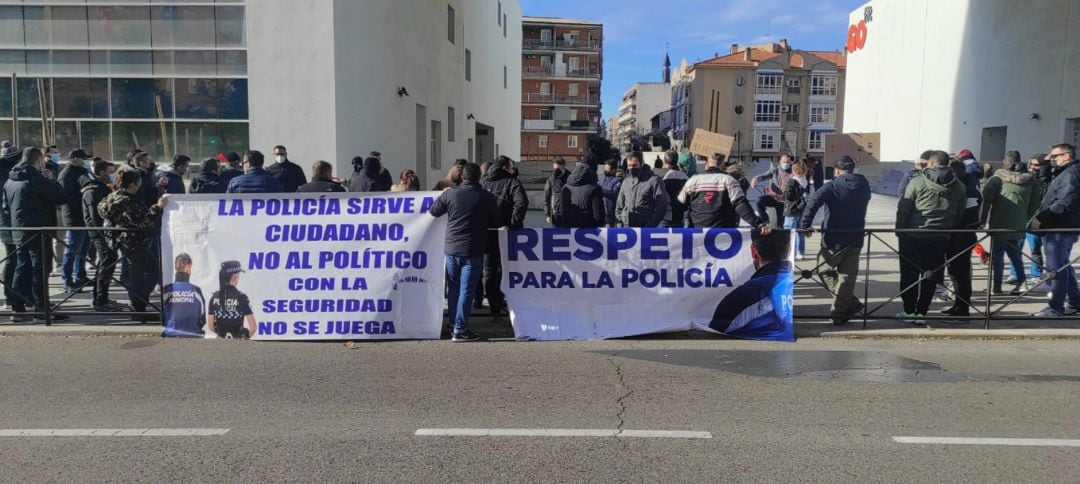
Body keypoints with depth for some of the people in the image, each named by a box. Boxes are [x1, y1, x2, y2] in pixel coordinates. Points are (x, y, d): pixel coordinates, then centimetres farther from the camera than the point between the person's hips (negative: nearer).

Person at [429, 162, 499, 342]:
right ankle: (460, 330, 1)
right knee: (466, 290, 0)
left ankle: (453, 326, 21)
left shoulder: (450, 193, -3)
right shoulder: (487, 197, -7)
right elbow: (497, 222, 2)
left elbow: (434, 211, 9)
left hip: (451, 248, 3)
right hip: (473, 251, -3)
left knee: (453, 288, 14)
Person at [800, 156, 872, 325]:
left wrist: (805, 225, -17)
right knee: (847, 276, 11)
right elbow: (861, 209, 12)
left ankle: (851, 303, 5)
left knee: (825, 270, 13)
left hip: (833, 240, -4)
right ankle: (839, 314, 13)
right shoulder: (864, 186, 6)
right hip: (855, 240, 5)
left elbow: (813, 203, -23)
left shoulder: (832, 186, -11)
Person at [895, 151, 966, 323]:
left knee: (909, 274, 8)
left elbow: (903, 209, -7)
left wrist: (899, 230, 2)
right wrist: (950, 232, 15)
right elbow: (959, 215, 8)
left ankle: (909, 311, 12)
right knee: (930, 277, 10)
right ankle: (921, 313, 11)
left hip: (913, 236, -3)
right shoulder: (959, 187, 6)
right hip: (940, 238, 3)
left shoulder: (917, 182, -7)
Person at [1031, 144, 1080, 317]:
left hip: (1060, 229, -10)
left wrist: (1041, 218, -22)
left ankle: (1055, 307, -2)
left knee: (1056, 268, -6)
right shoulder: (1064, 173, 19)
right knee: (1064, 266, 18)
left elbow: (1064, 203, -24)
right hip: (1059, 229, 10)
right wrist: (1040, 218, 12)